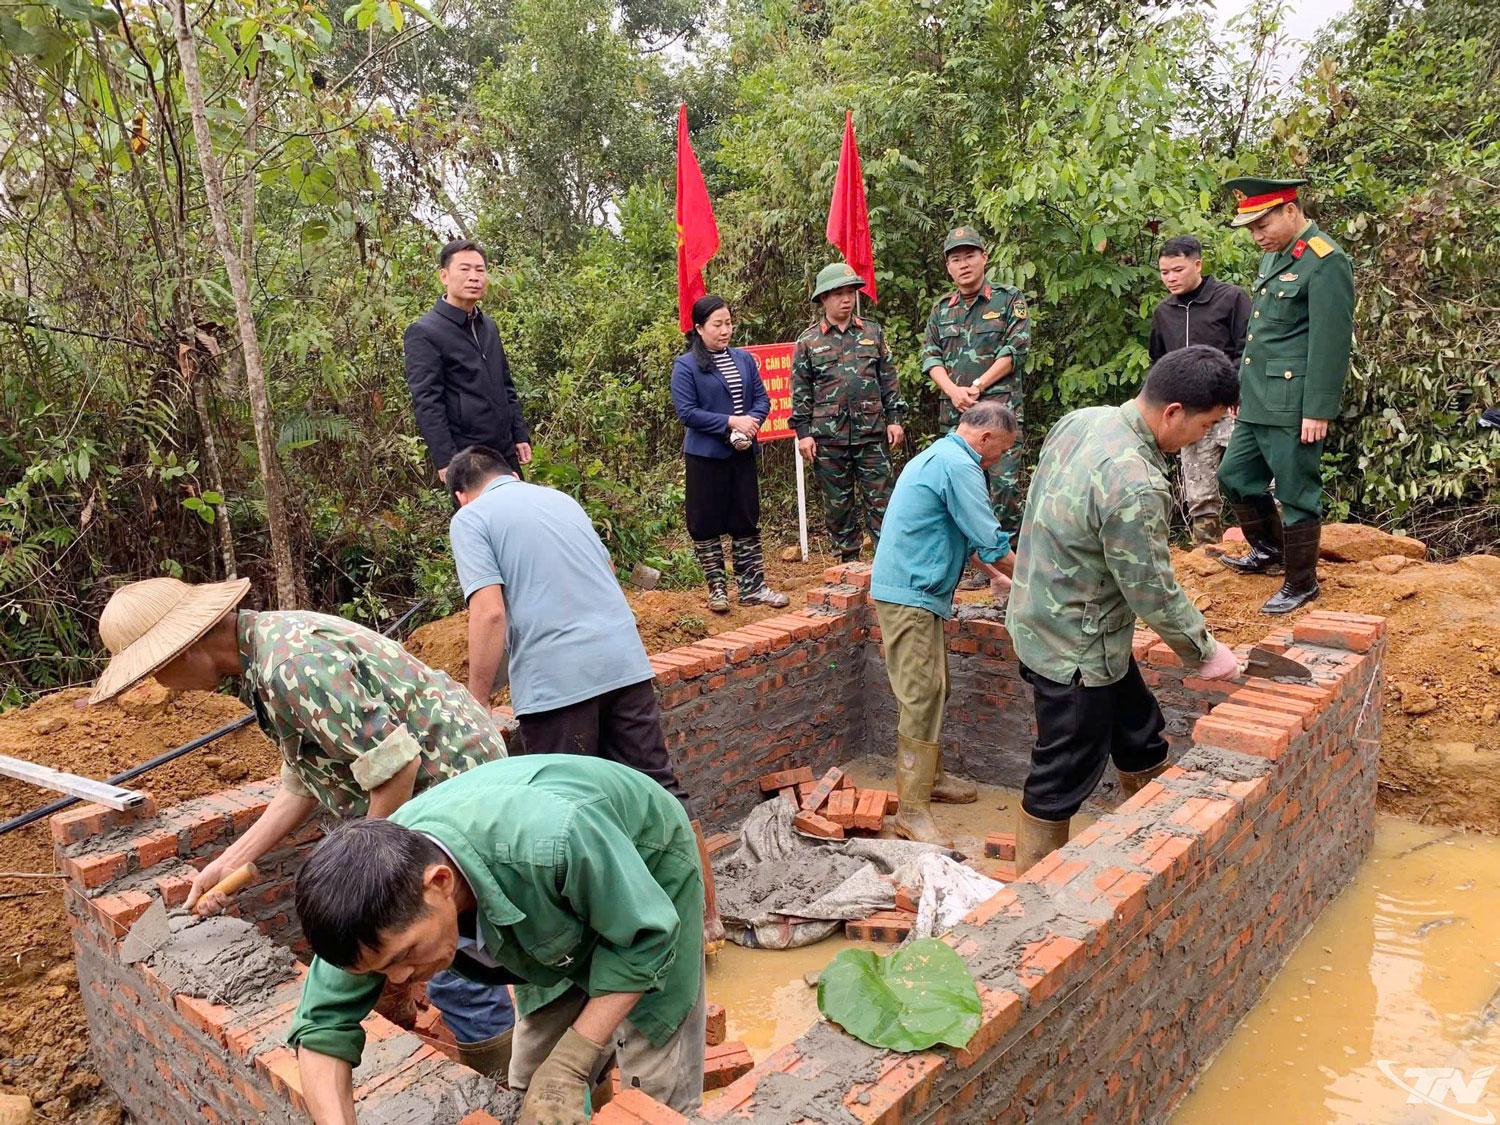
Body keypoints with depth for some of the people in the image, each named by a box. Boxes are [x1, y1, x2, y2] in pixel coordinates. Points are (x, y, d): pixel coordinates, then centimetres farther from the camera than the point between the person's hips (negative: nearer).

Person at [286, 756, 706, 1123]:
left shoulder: (551, 843, -45)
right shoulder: (379, 885, -26)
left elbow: (646, 936, -29)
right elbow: (322, 1026, -16)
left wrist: (569, 1066, -29)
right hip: (555, 902, 5)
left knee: (655, 1088, -5)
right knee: (532, 1081, 5)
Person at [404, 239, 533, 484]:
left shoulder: (488, 326, 14)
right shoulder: (423, 333, -9)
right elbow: (426, 404, -14)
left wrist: (520, 435, 15)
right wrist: (445, 461, -19)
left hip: (505, 453, 7)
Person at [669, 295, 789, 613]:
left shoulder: (743, 359, 8)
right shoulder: (686, 366, -8)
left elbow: (761, 398, 8)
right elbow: (687, 412, -14)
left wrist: (751, 422, -13)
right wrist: (730, 422, -18)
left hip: (743, 453, 5)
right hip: (706, 455, -4)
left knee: (746, 521, 9)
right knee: (707, 523, 3)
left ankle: (752, 586, 16)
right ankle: (716, 589, 14)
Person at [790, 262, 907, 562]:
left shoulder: (872, 332, 9)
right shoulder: (808, 341, 4)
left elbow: (888, 378, 11)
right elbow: (800, 391, 3)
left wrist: (894, 418, 4)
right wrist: (803, 432, -3)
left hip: (871, 431, 1)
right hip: (828, 436, -1)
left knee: (880, 499, 2)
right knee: (837, 503, 7)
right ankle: (849, 563, 17)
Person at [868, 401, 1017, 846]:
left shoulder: (938, 455, 18)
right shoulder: (959, 466, -16)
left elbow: (961, 534, 29)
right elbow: (991, 542, -16)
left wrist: (994, 574, 30)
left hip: (913, 592, 11)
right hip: (911, 596, -11)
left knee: (932, 691, 19)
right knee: (922, 698, -9)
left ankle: (929, 776, 32)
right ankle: (912, 810, -5)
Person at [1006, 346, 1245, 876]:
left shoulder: (1081, 419, -4)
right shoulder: (1134, 485, -32)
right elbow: (1155, 595, -22)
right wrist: (1206, 653, -5)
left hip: (1040, 619, 10)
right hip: (1074, 651, -10)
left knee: (1140, 737, 25)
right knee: (1060, 786, 7)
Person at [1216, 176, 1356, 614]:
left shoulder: (1326, 261, -13)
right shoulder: (1273, 256, 14)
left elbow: (1331, 342, -17)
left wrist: (1318, 411, -19)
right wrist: (1241, 382, 21)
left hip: (1293, 405, -9)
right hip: (1258, 400, 9)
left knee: (1297, 493, 1)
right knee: (1235, 477, 16)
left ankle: (1302, 584, 16)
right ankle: (1269, 551, 36)